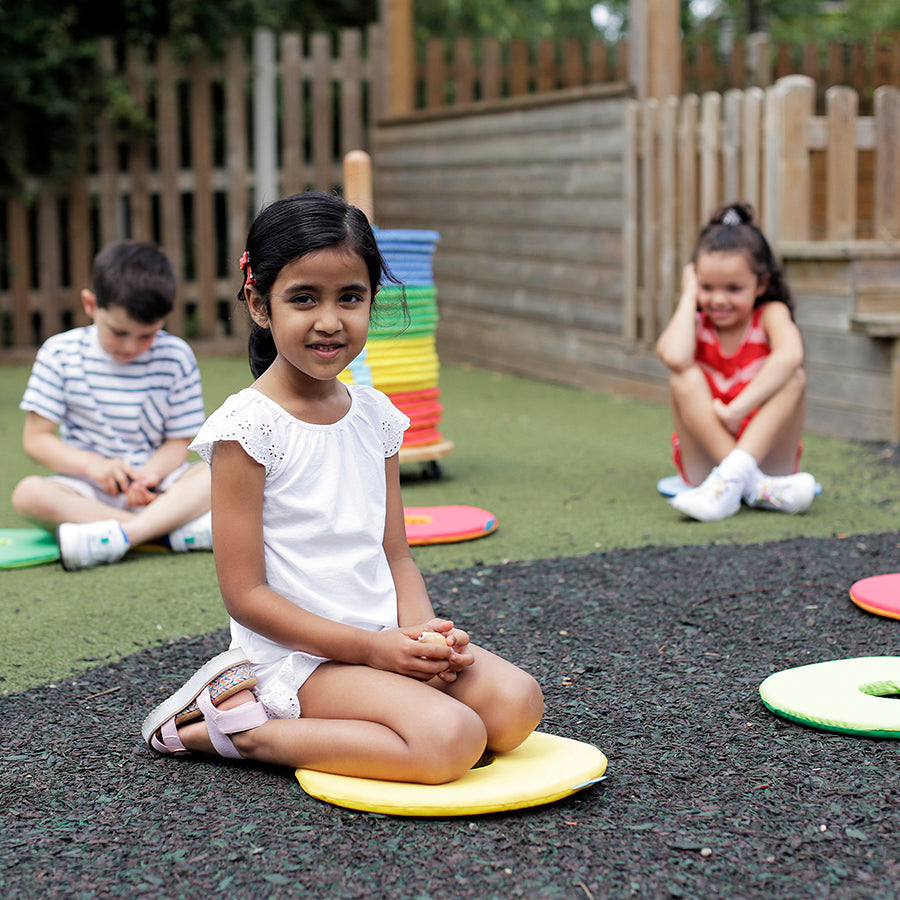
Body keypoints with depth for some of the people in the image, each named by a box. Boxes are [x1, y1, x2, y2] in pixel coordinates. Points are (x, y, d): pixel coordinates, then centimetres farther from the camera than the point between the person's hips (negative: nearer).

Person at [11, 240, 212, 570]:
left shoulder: (176, 357, -3)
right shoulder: (60, 354, -3)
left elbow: (178, 440, 0)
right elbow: (37, 438, -2)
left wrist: (149, 474, -22)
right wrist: (92, 465, -19)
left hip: (155, 484, 0)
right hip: (86, 489, 0)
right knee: (29, 493, -31)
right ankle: (176, 530, -35)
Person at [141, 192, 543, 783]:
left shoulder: (376, 414, 8)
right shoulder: (247, 426, -12)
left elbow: (395, 554, 12)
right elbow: (245, 594, -14)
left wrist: (423, 632, -9)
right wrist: (369, 647, -19)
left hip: (385, 641, 7)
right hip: (298, 656, -7)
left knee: (516, 704, -12)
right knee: (451, 739, -25)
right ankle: (241, 727, -8)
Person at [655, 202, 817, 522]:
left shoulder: (771, 314, -4)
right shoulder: (695, 322, 0)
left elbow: (790, 355, -29)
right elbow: (675, 357, -27)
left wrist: (736, 411, -32)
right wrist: (689, 296, -12)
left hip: (766, 452, -1)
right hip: (705, 458, 1)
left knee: (793, 376, -22)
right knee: (684, 377, -23)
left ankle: (734, 473, -37)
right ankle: (754, 487, -35)